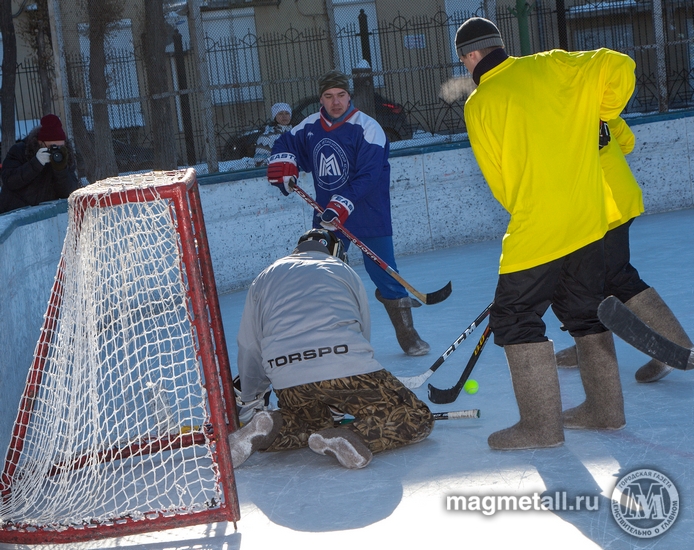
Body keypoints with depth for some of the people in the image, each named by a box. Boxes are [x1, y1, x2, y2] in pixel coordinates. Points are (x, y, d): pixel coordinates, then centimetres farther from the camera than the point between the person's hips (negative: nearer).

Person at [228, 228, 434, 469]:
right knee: (416, 420, 6)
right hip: (346, 368, -3)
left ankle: (269, 428, 1)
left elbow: (249, 348, 28)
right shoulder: (345, 272, 27)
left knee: (313, 422, 33)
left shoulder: (264, 278, 28)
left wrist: (250, 398, 43)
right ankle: (352, 438, -21)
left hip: (288, 382, 3)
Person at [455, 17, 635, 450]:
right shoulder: (550, 67, 6)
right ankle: (605, 410, 24)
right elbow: (618, 67, 0)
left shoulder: (478, 105, -3)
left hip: (536, 227, -6)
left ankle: (542, 426, -1)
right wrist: (600, 117, 15)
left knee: (515, 317, 2)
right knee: (585, 310, 18)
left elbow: (499, 180, 1)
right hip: (588, 217, 6)